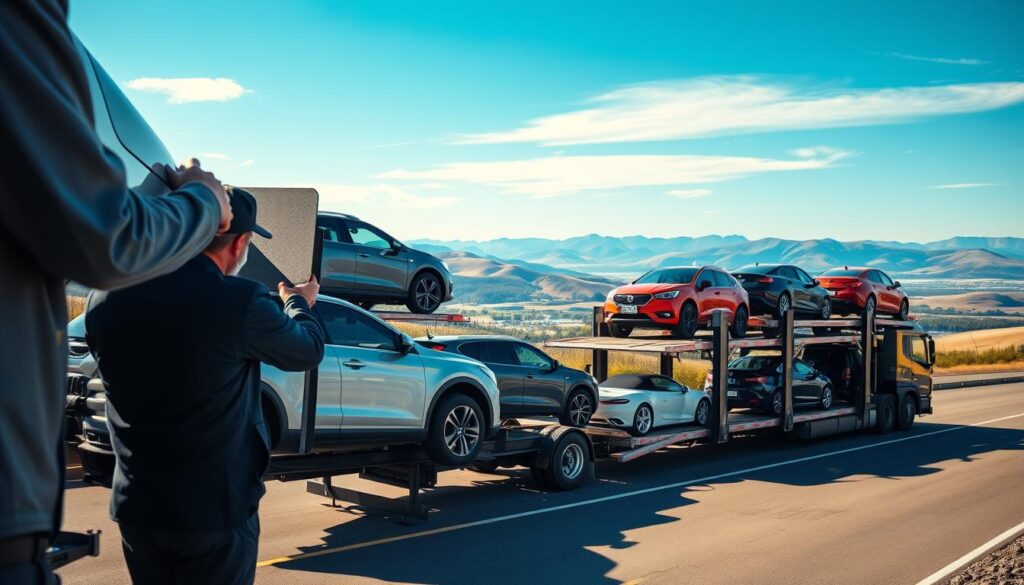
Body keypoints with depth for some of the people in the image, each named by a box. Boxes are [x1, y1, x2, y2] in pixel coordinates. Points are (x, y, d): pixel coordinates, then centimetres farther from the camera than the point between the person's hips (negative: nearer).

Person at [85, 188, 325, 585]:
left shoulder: (103, 298, -7)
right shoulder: (240, 302, -21)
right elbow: (308, 352, -3)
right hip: (215, 509, -4)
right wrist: (299, 305, 20)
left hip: (135, 507, 5)